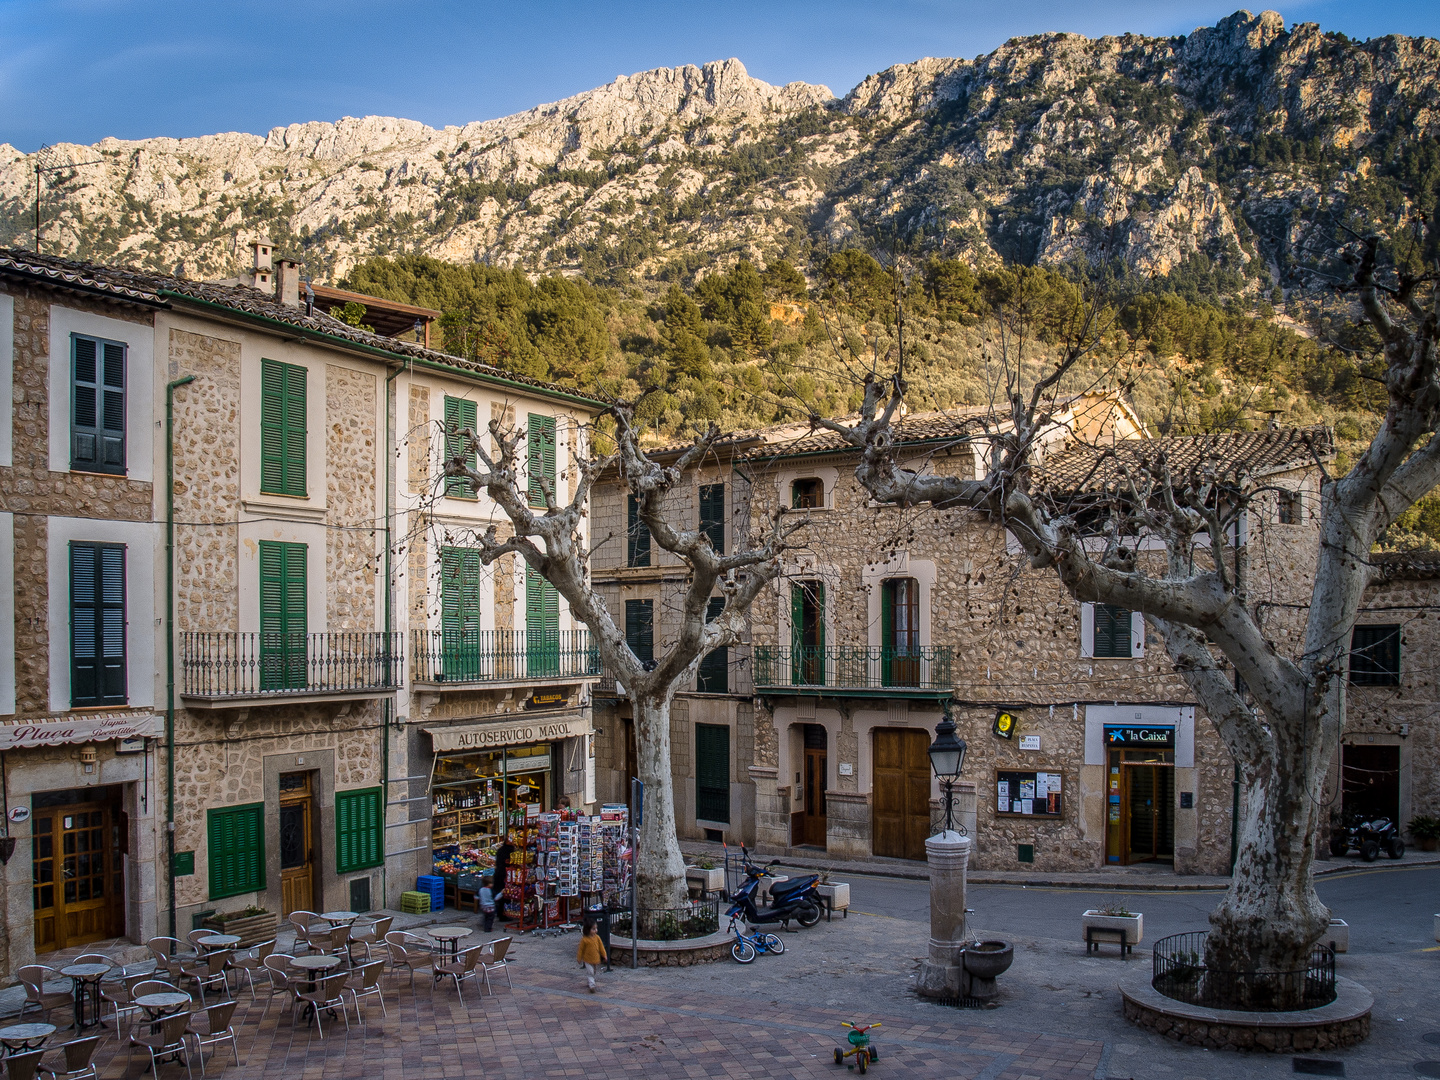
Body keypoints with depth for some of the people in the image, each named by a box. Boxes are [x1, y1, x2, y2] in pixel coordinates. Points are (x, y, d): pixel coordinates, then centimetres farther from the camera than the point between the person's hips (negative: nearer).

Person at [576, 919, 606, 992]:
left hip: (596, 959, 5)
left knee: (593, 973, 18)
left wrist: (604, 956, 6)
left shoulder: (597, 937, -3)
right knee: (590, 973, -12)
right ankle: (591, 986, -14)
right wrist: (579, 959, -2)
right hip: (588, 960, -5)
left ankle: (588, 984, 35)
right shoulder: (584, 939, -16)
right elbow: (581, 949, -7)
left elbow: (601, 947, 5)